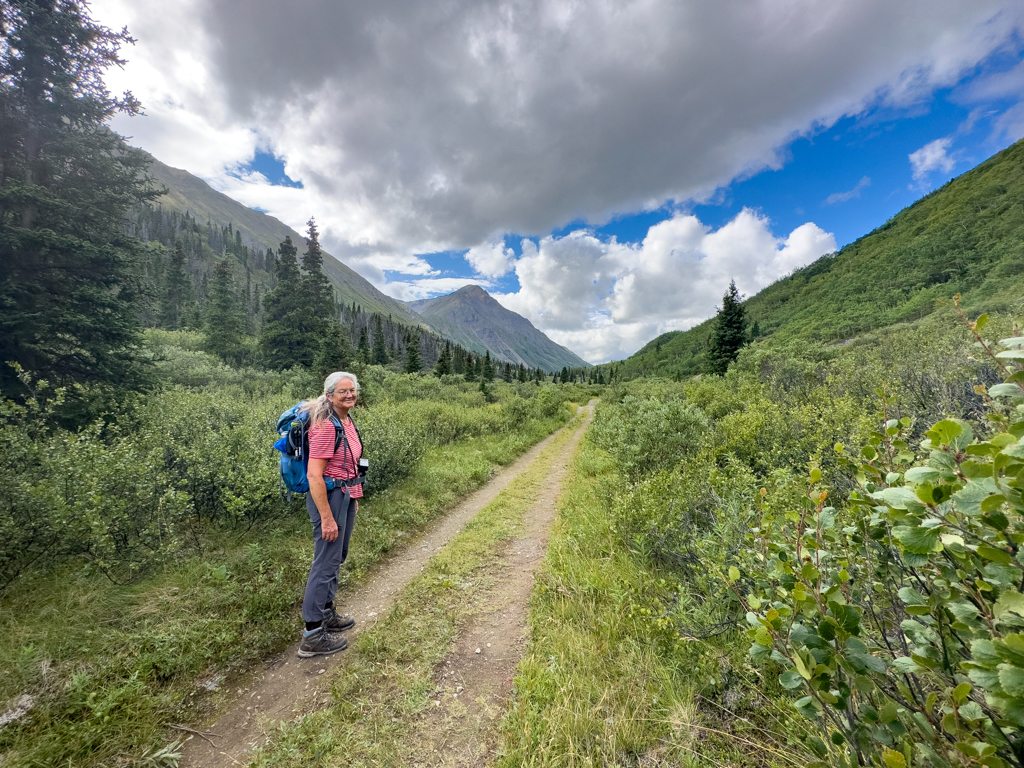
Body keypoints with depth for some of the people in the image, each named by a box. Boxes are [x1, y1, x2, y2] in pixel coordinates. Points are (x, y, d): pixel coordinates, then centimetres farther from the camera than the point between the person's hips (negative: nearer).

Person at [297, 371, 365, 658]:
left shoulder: (347, 421, 7)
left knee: (337, 557, 20)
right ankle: (312, 636, 16)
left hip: (346, 495, 9)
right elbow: (314, 475, -23)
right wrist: (326, 518, -22)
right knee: (326, 562, 1)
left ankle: (327, 613, 39)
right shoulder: (326, 426, -21)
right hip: (328, 497, -9)